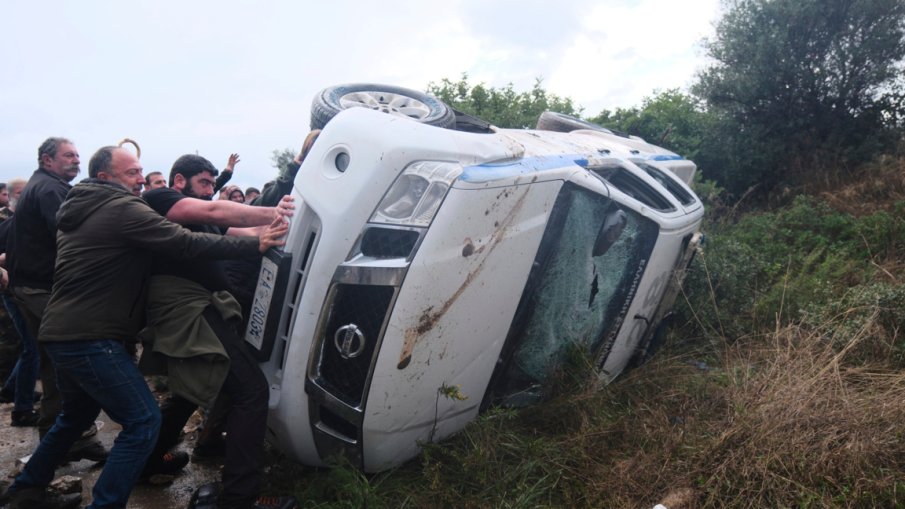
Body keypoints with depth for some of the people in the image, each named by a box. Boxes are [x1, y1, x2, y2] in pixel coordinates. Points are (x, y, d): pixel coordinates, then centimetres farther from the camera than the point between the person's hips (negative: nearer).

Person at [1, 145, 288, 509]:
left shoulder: (81, 208, 16)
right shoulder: (123, 209, -13)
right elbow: (187, 244, -21)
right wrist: (255, 244, -20)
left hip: (63, 332, 10)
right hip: (89, 338, -10)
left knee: (77, 414, 29)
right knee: (143, 421, -7)